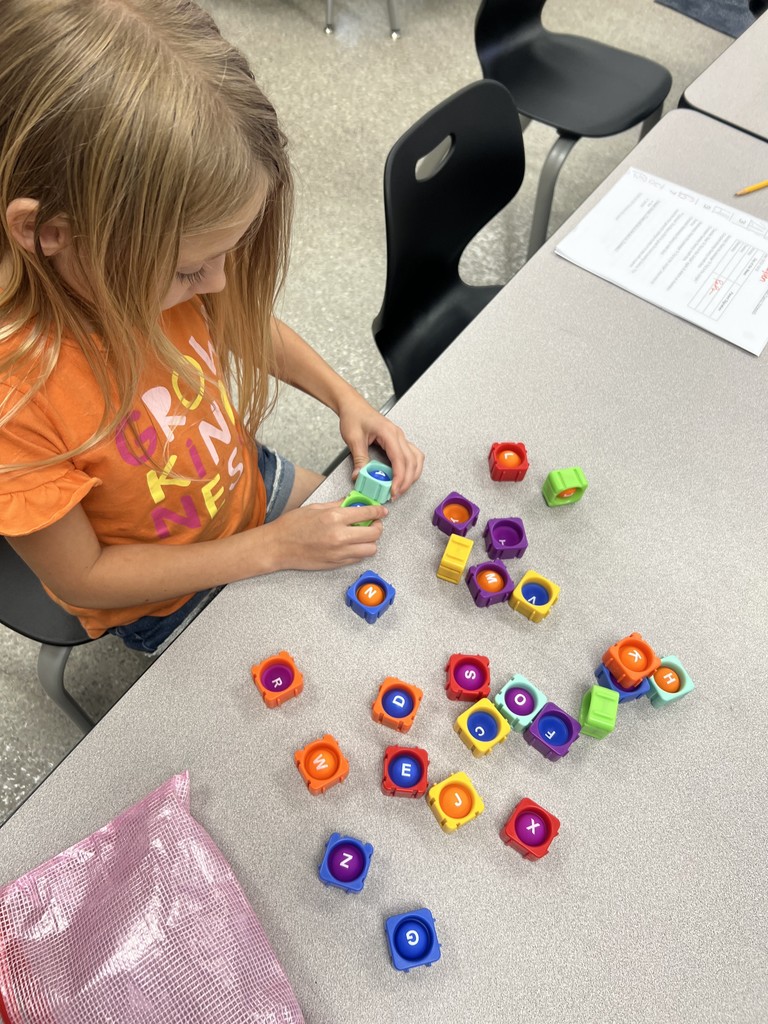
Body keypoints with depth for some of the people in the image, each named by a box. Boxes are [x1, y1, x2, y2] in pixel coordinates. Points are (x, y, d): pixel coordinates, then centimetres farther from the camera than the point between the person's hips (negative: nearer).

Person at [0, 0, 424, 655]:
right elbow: (81, 577, -23)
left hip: (249, 481, 5)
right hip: (168, 601, -4)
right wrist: (273, 547, -24)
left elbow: (244, 322, 2)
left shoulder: (149, 262, -22)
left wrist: (344, 398, -12)